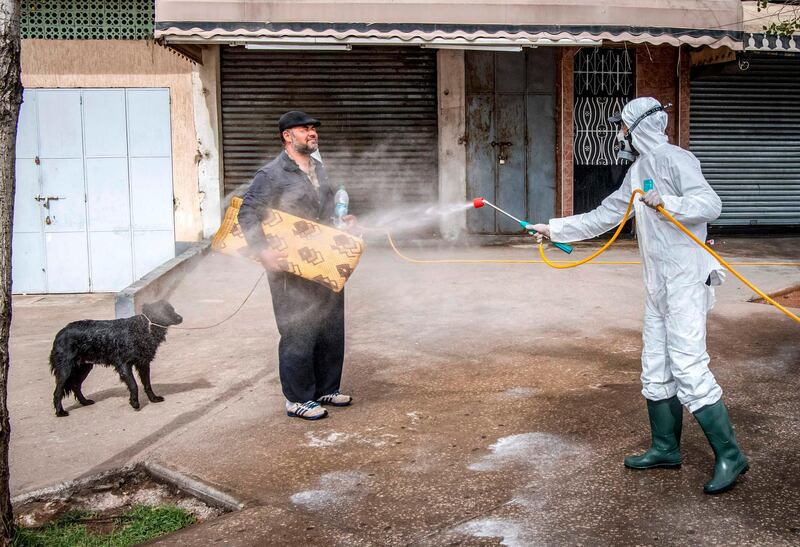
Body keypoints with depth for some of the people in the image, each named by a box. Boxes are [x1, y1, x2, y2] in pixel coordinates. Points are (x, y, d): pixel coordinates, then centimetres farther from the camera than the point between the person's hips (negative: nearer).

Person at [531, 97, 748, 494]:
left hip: (686, 282, -9)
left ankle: (730, 456, 0)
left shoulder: (674, 160, -10)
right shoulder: (637, 171, 17)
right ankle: (666, 449, 23)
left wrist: (668, 202, -32)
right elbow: (602, 217, 22)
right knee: (655, 370, 12)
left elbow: (710, 204, -20)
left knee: (689, 369, -11)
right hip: (657, 286, 9)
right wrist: (554, 229, 24)